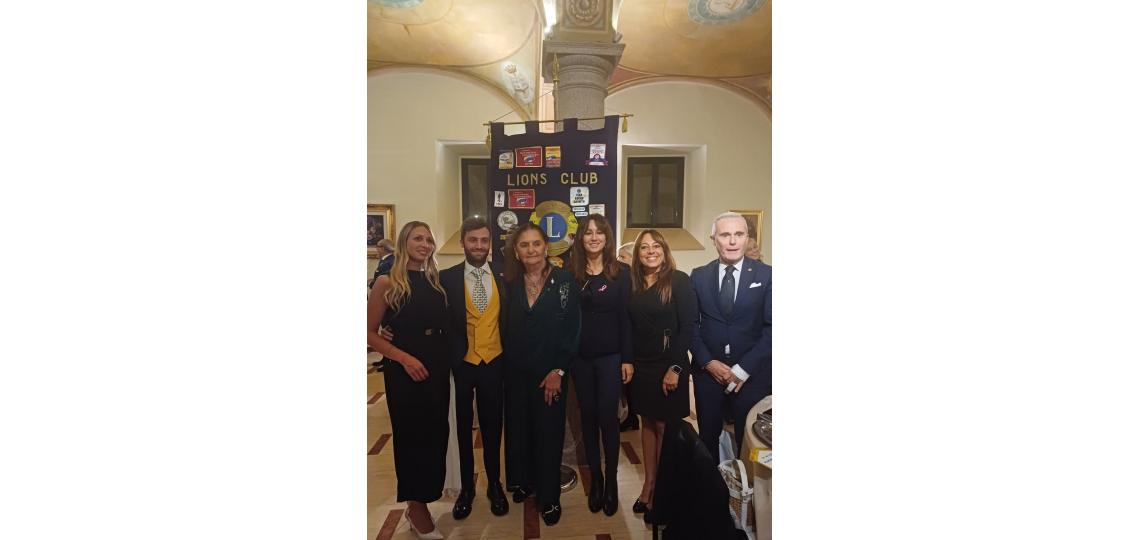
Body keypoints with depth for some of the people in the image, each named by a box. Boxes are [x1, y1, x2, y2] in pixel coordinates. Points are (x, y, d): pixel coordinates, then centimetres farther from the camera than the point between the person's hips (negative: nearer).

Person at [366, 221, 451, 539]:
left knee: (435, 436, 12)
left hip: (438, 370, 5)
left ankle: (420, 503, 32)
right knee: (412, 436, 6)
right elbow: (370, 333, -7)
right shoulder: (387, 283, -7)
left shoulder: (436, 282, 7)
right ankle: (416, 508, 27)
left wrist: (448, 361, 3)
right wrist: (403, 357, -18)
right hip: (405, 372, -5)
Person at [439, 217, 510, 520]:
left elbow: (508, 321, 6)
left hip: (494, 363, 2)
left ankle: (494, 483, 33)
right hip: (461, 364, -1)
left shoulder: (502, 279, -1)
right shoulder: (447, 278, -7)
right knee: (464, 426, 15)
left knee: (492, 425, 15)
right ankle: (466, 486, 32)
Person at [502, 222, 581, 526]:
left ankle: (549, 497, 21)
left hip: (549, 371, -3)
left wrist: (558, 371, -11)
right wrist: (505, 366, 0)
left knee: (549, 432, 5)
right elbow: (506, 329, 6)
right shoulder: (510, 284, 4)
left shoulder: (564, 280, -7)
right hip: (516, 371, 3)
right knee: (518, 428, 13)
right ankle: (523, 481, 35)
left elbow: (571, 329, -8)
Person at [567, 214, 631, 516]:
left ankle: (611, 480, 19)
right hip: (580, 356, 2)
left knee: (607, 417, 1)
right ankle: (595, 477, 26)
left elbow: (625, 317, -3)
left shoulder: (621, 272, -3)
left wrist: (627, 358, -6)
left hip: (610, 355, -2)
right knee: (588, 415, 11)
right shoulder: (571, 273, 2)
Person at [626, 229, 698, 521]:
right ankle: (649, 483, 27)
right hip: (640, 366, 5)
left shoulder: (679, 281, -9)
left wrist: (675, 368, -16)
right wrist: (627, 361, 1)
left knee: (663, 425, 6)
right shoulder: (633, 283, 5)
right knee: (647, 423, 13)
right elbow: (628, 325, 8)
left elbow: (688, 327, -13)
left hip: (668, 366, -4)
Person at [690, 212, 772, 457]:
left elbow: (771, 328, -6)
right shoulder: (699, 276, 3)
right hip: (708, 371, 2)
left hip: (752, 375, -1)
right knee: (708, 438, 13)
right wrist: (708, 362, -8)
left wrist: (744, 368, -11)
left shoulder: (766, 275, -3)